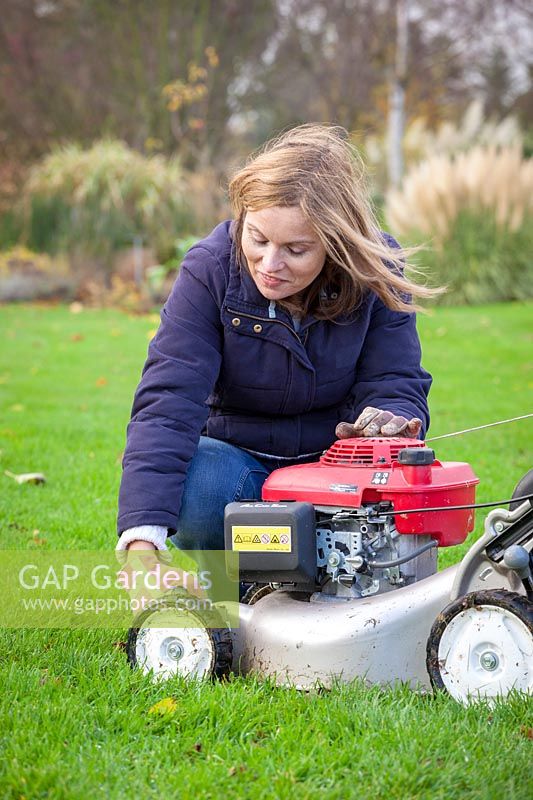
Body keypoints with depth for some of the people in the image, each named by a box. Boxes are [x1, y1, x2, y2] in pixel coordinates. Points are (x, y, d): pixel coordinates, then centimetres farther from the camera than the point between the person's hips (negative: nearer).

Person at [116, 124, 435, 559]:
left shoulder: (377, 274, -14)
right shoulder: (210, 269, -19)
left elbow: (397, 385, -11)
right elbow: (167, 401, -28)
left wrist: (388, 417, -40)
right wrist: (142, 537, -41)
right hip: (237, 456, -1)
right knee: (189, 489, -36)